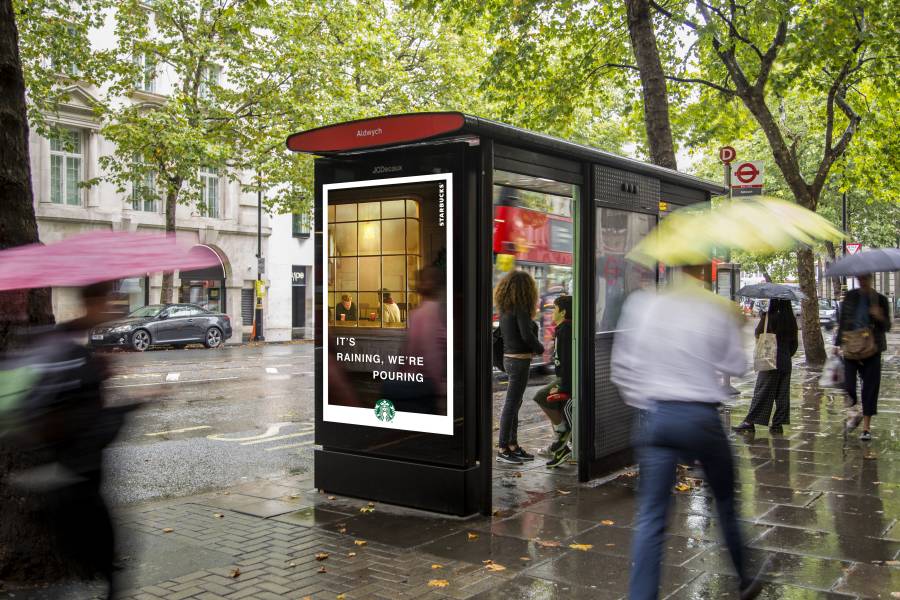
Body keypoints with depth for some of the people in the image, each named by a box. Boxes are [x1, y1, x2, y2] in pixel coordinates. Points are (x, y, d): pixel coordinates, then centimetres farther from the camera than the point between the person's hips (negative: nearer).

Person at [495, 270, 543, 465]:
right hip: (519, 360, -9)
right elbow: (527, 335, -23)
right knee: (511, 405, -4)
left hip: (509, 358, 9)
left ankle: (513, 446, 23)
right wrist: (540, 348, -5)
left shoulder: (504, 308, 9)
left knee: (515, 404, 15)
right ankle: (503, 450, 2)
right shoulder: (520, 308, -16)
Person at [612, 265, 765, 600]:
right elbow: (737, 367, 2)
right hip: (701, 417, 0)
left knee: (650, 517, 4)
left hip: (654, 416, 1)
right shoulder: (720, 309, -5)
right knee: (726, 504, 20)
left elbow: (622, 364, 1)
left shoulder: (640, 303, -2)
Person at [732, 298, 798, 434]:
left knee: (762, 392, -3)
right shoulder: (791, 320, 3)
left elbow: (758, 334, -1)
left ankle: (750, 422, -3)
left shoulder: (768, 317, -12)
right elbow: (794, 343, 8)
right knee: (782, 393, 8)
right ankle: (778, 424, 11)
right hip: (786, 362, 5)